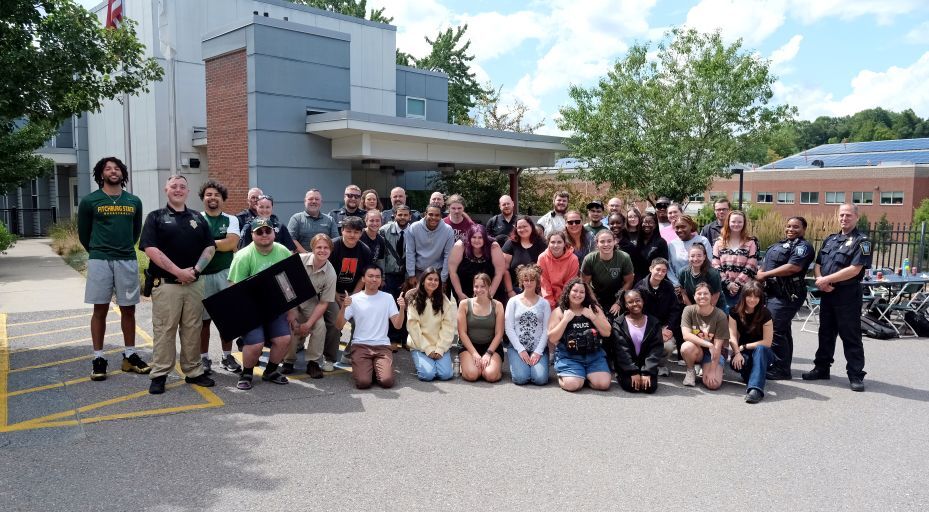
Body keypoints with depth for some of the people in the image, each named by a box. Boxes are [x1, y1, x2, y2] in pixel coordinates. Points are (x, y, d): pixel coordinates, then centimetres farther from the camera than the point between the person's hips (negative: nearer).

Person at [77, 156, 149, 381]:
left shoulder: (134, 201, 7)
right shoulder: (90, 201, -1)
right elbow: (83, 233, 9)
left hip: (128, 261, 3)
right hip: (100, 261, -2)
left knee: (128, 310, 7)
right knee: (100, 310, 2)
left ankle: (130, 356, 18)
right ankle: (98, 359, 10)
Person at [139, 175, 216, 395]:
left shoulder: (197, 218, 14)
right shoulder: (156, 217, 2)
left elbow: (209, 247, 10)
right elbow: (150, 249, -9)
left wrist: (196, 269, -7)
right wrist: (178, 271, -15)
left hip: (194, 283, 4)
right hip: (165, 284, -3)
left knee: (193, 329, 8)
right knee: (164, 330, -1)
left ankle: (193, 372, 17)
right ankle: (159, 375, 7)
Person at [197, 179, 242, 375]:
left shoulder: (231, 220, 6)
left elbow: (231, 243, -10)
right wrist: (220, 245, -12)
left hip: (225, 273, 2)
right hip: (202, 274, -1)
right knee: (204, 318, 5)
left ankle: (227, 356, 18)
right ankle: (204, 358, 16)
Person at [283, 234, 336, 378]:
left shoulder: (330, 273, -17)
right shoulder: (300, 260, -22)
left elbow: (324, 303, -11)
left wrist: (308, 324, -19)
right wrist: (292, 317, -20)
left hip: (310, 302, 2)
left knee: (320, 325, -21)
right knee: (291, 326, -23)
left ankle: (313, 362, -4)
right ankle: (288, 361, 1)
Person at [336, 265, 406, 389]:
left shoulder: (388, 298, 6)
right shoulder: (354, 299, 3)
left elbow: (397, 325, 1)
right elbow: (338, 326, -1)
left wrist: (402, 309, -17)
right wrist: (343, 307, -18)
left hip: (382, 346, 1)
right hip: (360, 345, -1)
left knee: (387, 381, -22)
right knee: (363, 382, -22)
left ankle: (375, 368, 11)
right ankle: (363, 368, 12)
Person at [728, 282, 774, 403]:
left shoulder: (765, 313, -12)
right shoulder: (735, 311, -5)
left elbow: (767, 342, -14)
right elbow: (732, 336, -11)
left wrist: (744, 347, -13)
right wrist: (737, 353, -28)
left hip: (762, 353, -1)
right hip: (743, 352, 1)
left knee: (760, 349, -38)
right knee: (735, 363, -34)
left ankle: (755, 388, -48)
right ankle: (755, 375, -4)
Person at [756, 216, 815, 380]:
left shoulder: (803, 246, -7)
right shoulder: (780, 244, 21)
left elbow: (793, 267, -22)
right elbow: (766, 264, 26)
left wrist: (765, 274, -16)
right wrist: (759, 275, 3)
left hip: (786, 296, -9)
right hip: (773, 293, 9)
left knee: (775, 331, -10)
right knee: (783, 331, 16)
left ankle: (780, 370, -3)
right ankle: (783, 366, 25)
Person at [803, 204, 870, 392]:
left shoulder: (862, 241, -7)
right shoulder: (830, 239, 15)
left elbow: (854, 269, -17)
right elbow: (818, 264, 15)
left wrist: (827, 279, -15)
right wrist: (820, 280, -6)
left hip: (848, 295, -7)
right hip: (827, 294, 7)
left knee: (851, 336, -1)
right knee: (825, 332, 14)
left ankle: (856, 375, 7)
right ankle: (821, 368, 25)